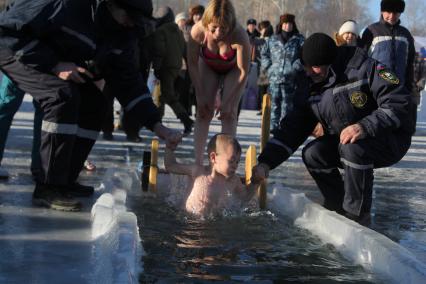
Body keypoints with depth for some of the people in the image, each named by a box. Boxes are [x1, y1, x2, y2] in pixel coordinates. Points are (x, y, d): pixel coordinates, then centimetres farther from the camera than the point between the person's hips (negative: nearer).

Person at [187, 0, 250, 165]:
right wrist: (200, 96, -16)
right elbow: (192, 64, -19)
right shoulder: (198, 31, -34)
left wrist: (227, 102, -25)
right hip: (208, 67, 2)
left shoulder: (239, 36, -39)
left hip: (233, 70, -2)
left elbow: (243, 72, -29)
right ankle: (197, 162, -7)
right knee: (204, 111, -7)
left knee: (229, 113, -12)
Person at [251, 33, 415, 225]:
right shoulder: (308, 86, -2)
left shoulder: (363, 68, -22)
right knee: (312, 154, -14)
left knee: (353, 148, -33)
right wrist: (266, 163, -15)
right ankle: (338, 205, 5)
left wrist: (365, 126, -37)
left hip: (390, 138, -6)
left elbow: (401, 102, -24)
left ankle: (357, 216, -17)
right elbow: (293, 128, -4)